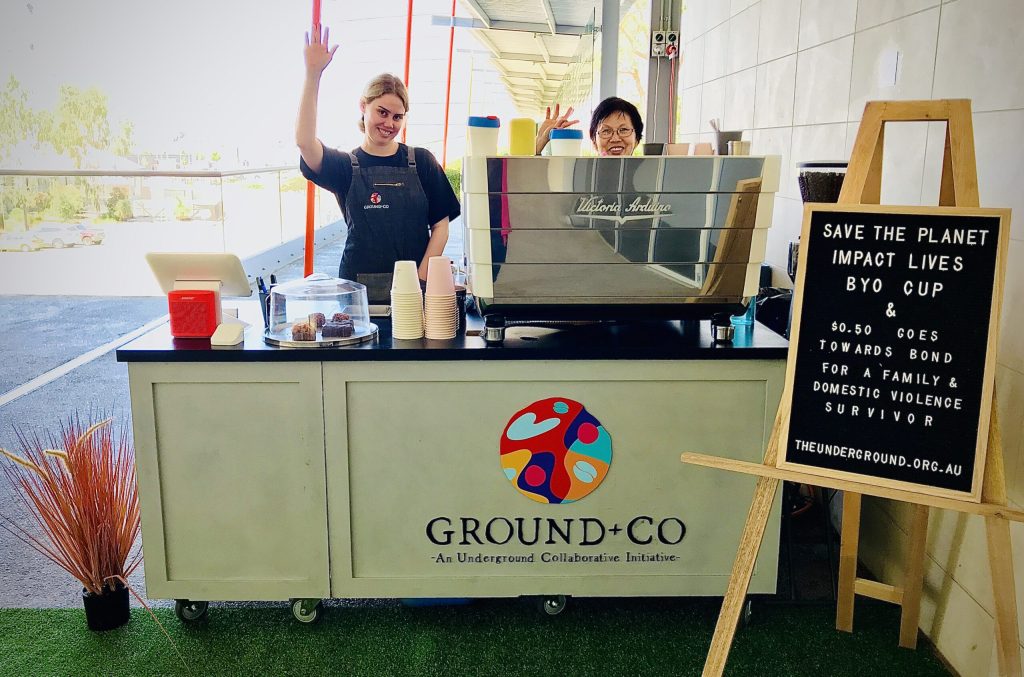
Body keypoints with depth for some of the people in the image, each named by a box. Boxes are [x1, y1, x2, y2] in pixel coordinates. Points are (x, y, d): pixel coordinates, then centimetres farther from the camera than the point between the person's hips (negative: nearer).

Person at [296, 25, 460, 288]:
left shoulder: (421, 161, 5)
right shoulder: (346, 165, 3)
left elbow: (440, 225, 4)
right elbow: (304, 141, -16)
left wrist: (421, 278, -7)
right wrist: (313, 73, -21)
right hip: (358, 285, 0)